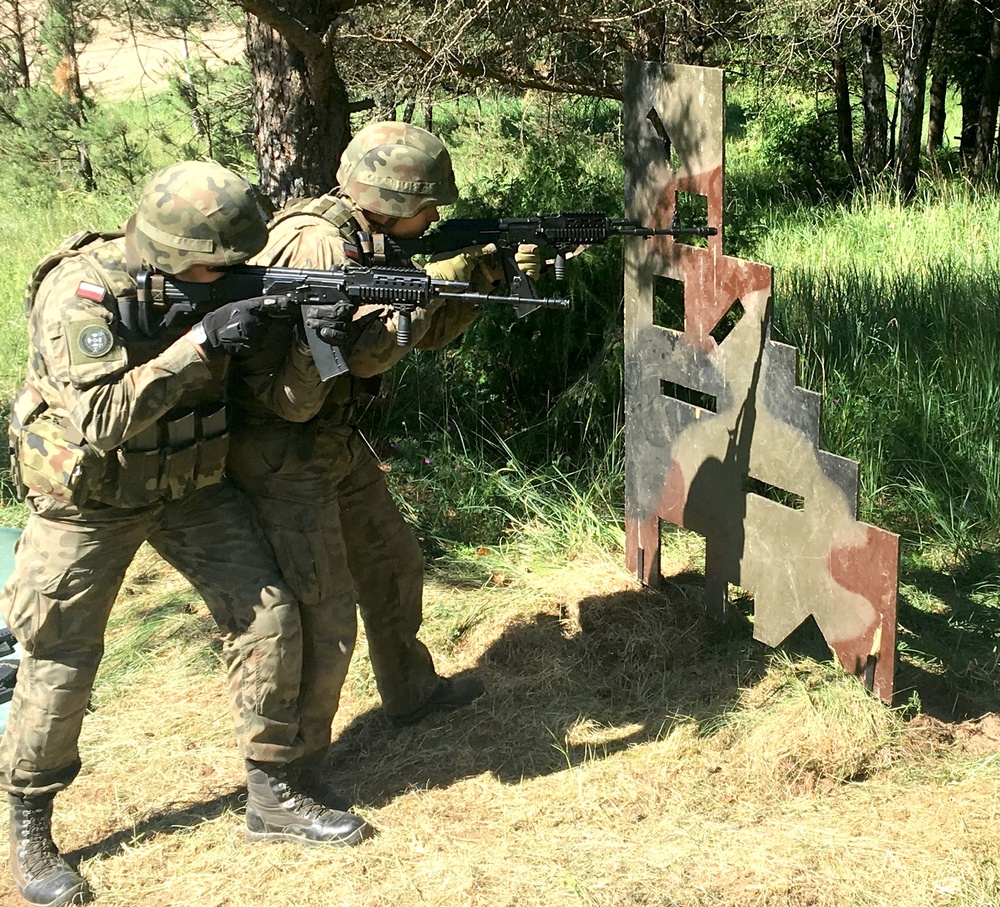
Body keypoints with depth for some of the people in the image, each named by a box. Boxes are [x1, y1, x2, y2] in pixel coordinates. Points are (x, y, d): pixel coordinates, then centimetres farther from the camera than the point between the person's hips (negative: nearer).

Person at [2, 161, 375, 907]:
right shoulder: (80, 293, -25)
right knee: (60, 665, 0)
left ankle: (273, 798, 14)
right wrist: (201, 343, -37)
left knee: (269, 619, -1)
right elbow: (102, 420, -35)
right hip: (91, 498, -5)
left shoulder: (206, 281, -7)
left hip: (192, 485, 5)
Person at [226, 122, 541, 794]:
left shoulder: (362, 239, 8)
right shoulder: (317, 245, -23)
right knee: (323, 616, -9)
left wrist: (489, 269, 0)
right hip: (282, 454, -10)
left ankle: (412, 692, 44)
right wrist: (442, 277, -16)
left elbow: (430, 329, 13)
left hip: (336, 442, 10)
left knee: (393, 565, 22)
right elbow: (368, 350, -27)